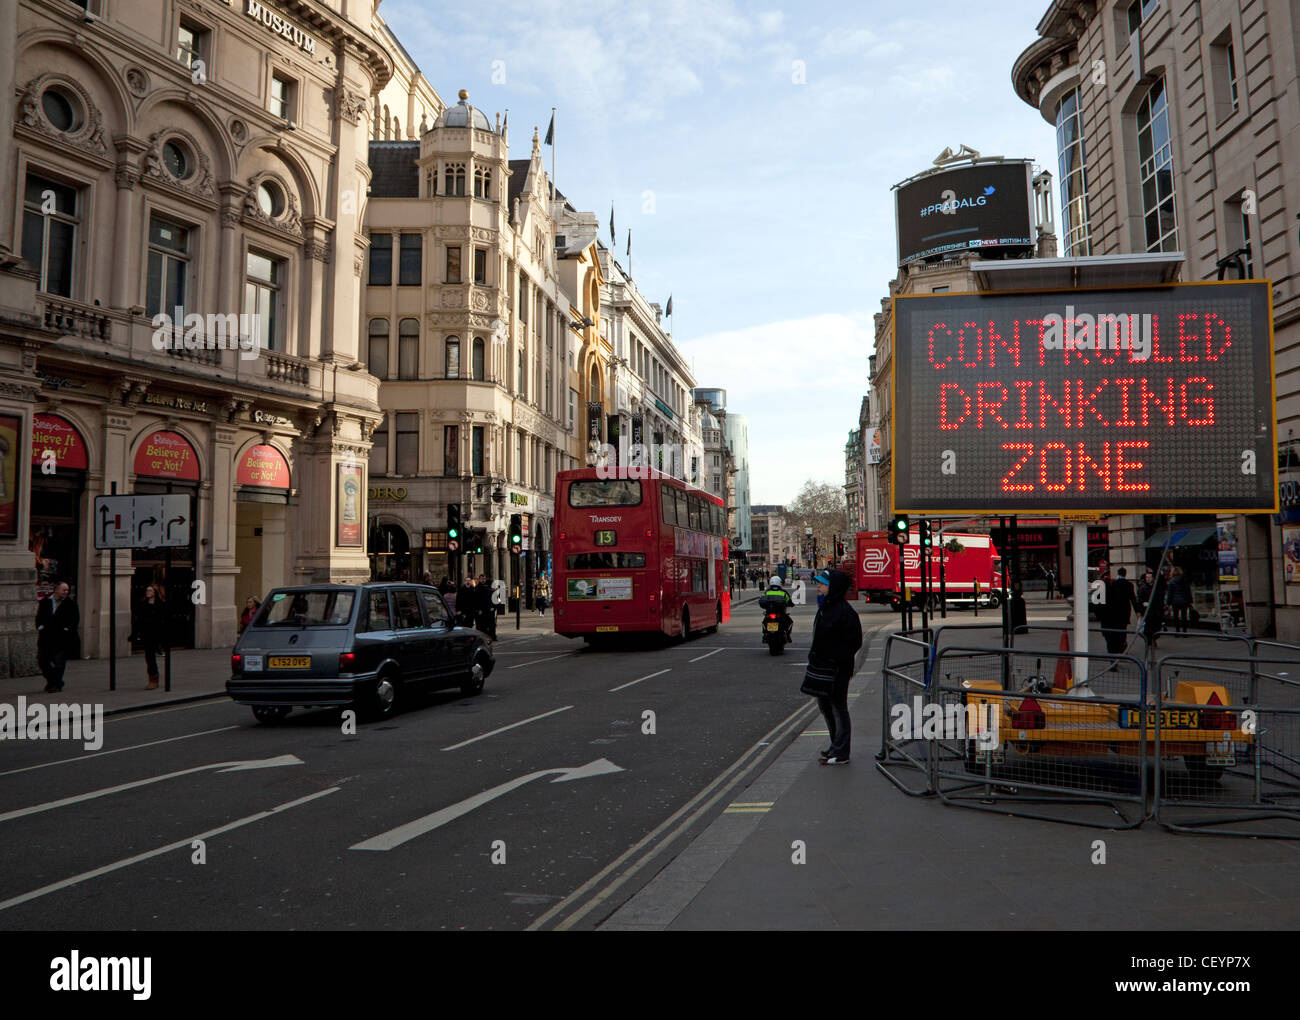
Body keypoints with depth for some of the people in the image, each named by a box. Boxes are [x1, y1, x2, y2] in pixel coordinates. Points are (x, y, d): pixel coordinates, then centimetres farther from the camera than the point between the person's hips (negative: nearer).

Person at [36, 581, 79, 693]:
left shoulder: (70, 604, -3)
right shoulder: (45, 601, 6)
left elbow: (75, 619, -1)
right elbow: (39, 616, 14)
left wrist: (67, 628, -12)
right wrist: (40, 626, -1)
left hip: (62, 638, -4)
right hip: (46, 637, 4)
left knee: (59, 662, -2)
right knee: (41, 660, 10)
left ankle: (57, 685, 8)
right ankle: (51, 680, 29)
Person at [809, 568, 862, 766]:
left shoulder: (845, 611, -17)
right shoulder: (825, 607, 11)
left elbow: (853, 642, -17)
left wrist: (837, 661, -20)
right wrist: (813, 656, 14)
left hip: (837, 669, -9)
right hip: (822, 666, 9)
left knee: (838, 708, -1)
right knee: (824, 705, 16)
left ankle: (840, 754, 7)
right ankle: (836, 746, 31)